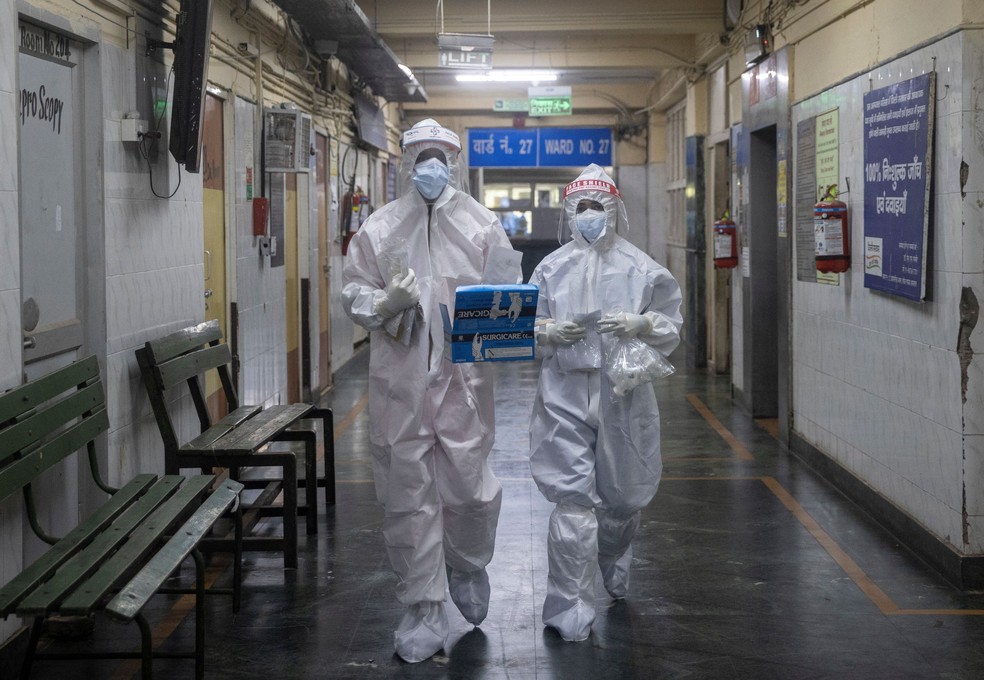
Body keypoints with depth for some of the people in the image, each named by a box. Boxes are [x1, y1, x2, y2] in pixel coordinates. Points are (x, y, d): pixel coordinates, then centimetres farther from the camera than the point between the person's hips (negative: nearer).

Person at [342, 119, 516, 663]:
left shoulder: (481, 225, 6)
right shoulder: (379, 228, 7)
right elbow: (354, 296, 7)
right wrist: (387, 303, -13)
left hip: (463, 377, -1)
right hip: (399, 382, 1)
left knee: (468, 485, -1)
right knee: (408, 494, 4)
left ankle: (467, 567, 33)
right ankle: (424, 611, 16)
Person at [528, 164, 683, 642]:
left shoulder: (640, 268, 3)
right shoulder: (551, 269, 4)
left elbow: (672, 328, 5)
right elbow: (526, 328, 11)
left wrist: (640, 324, -14)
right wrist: (551, 332, -10)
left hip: (624, 393, 1)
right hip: (566, 396, -1)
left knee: (624, 495, 14)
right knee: (572, 499, -7)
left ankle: (613, 565, 46)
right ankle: (570, 608, 1)